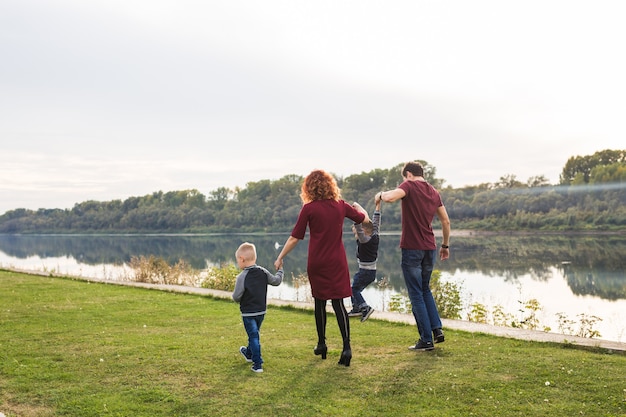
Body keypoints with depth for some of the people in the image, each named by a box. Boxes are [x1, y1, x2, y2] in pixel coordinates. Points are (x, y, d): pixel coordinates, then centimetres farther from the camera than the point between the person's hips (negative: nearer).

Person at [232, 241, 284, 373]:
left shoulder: (242, 277, -20)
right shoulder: (263, 272, -4)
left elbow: (236, 297, -18)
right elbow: (276, 281, 7)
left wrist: (236, 297, 7)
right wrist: (280, 270, 25)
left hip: (248, 313, -6)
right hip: (261, 311, 6)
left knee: (254, 336, -1)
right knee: (254, 334, 24)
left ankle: (257, 364, -3)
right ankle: (249, 353, 46)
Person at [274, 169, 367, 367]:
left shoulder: (309, 209, -9)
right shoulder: (341, 206, 1)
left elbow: (294, 238, -7)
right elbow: (365, 219, 17)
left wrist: (280, 258, 4)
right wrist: (358, 208, 38)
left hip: (316, 263, -1)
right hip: (337, 262, 2)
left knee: (320, 302, 14)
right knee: (338, 303, 1)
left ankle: (321, 344, 25)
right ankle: (346, 346, -11)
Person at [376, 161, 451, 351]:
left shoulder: (409, 185, -8)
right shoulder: (434, 192, 12)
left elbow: (389, 198, -27)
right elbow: (446, 221, 14)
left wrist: (380, 195, -4)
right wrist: (445, 245, 23)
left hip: (412, 248, -6)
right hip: (430, 248, 6)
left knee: (416, 295, 2)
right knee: (425, 289, 23)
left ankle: (426, 340, 4)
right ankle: (437, 329, 14)